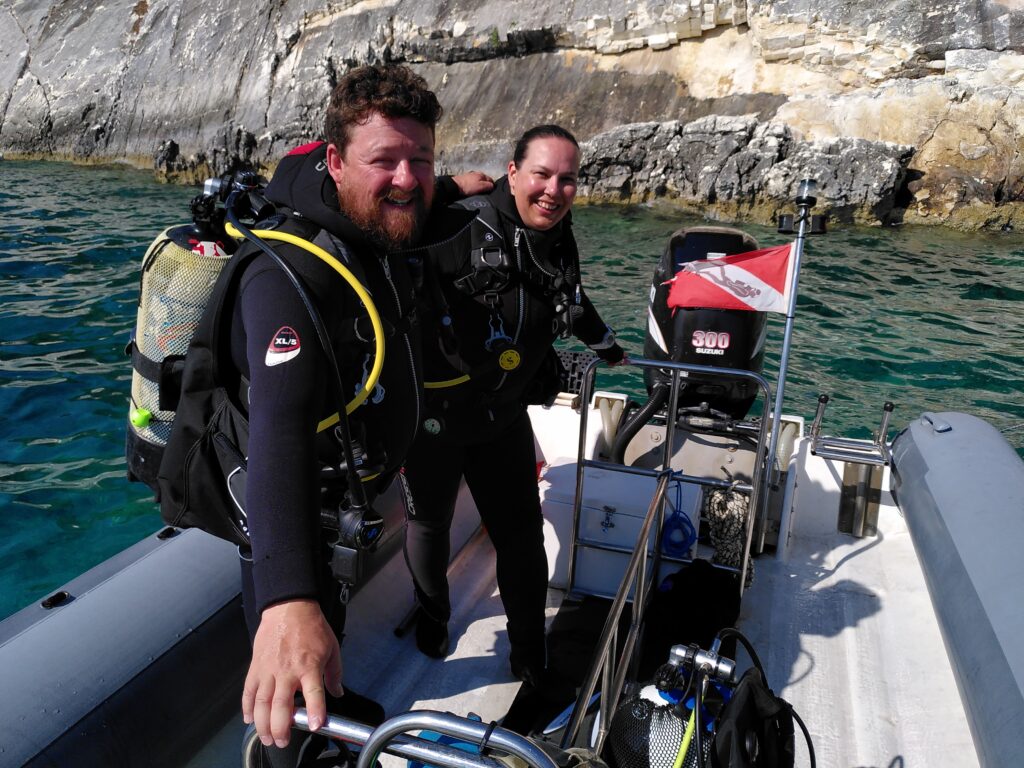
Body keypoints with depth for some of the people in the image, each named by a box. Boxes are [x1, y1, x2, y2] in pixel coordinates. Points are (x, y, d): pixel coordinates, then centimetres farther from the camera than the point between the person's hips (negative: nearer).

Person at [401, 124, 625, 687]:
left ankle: (530, 656, 31)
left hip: (504, 417, 5)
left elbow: (573, 302, 20)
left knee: (521, 535, 9)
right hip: (434, 414, -4)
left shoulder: (559, 244, 0)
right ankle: (431, 617, 48)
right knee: (429, 523, 18)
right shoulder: (461, 228, -24)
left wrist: (607, 346, 36)